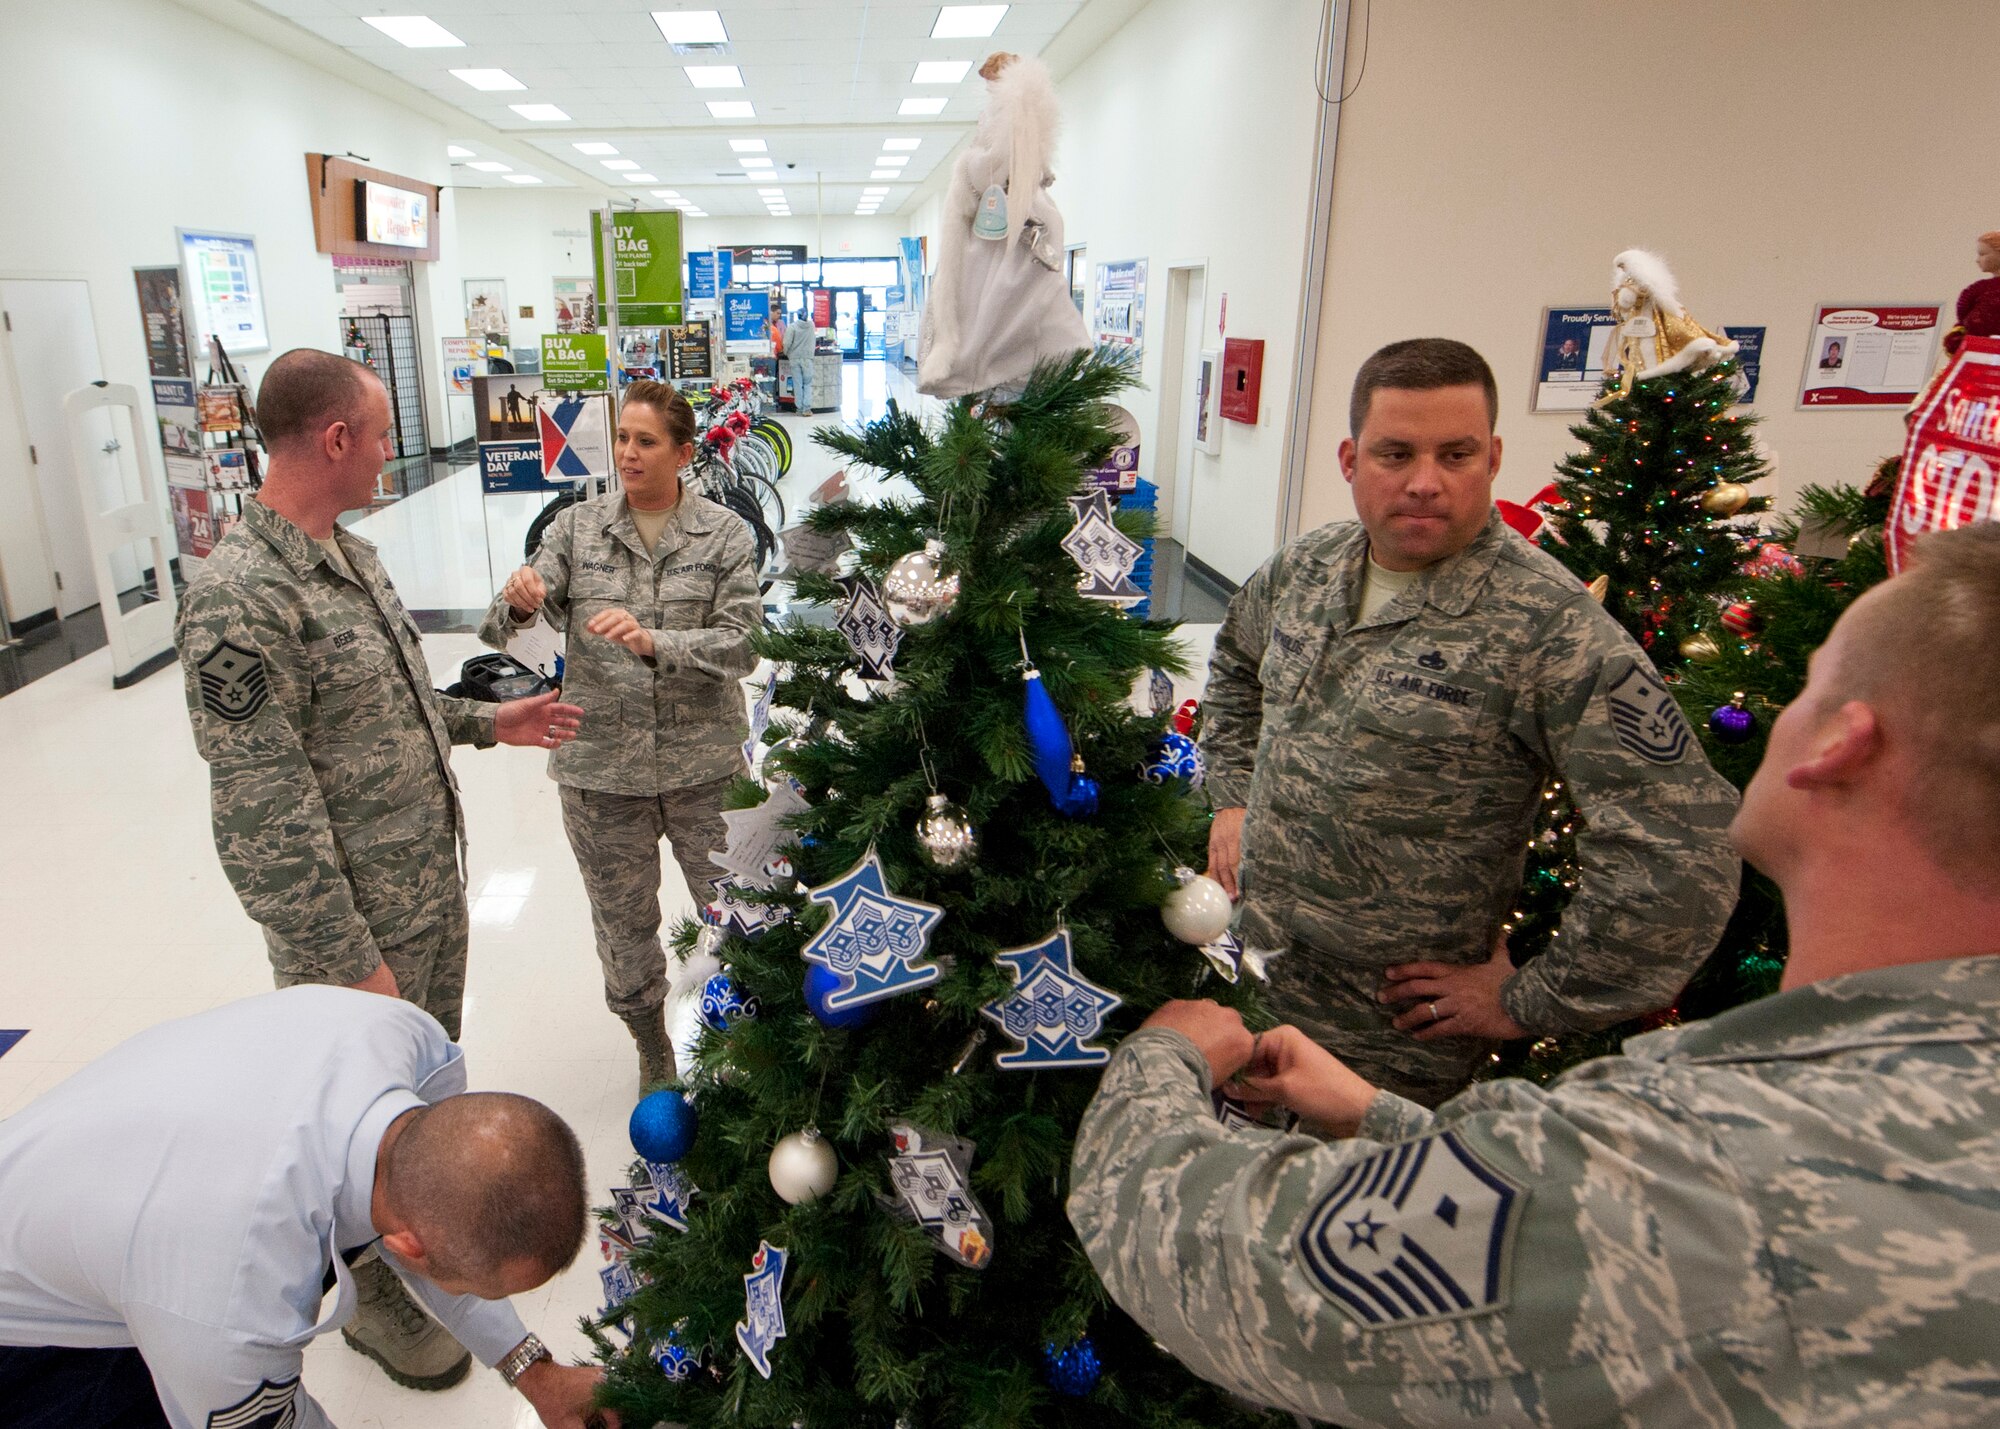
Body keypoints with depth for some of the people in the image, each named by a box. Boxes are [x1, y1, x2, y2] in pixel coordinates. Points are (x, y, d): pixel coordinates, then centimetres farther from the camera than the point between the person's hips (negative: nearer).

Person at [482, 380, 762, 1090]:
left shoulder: (725, 536, -3)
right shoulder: (578, 527, 1)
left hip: (704, 766, -1)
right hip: (601, 771, 2)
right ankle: (651, 1045, 42)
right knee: (624, 925, 16)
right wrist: (518, 603, -27)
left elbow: (743, 645, -13)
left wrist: (655, 643, -28)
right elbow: (497, 631, -4)